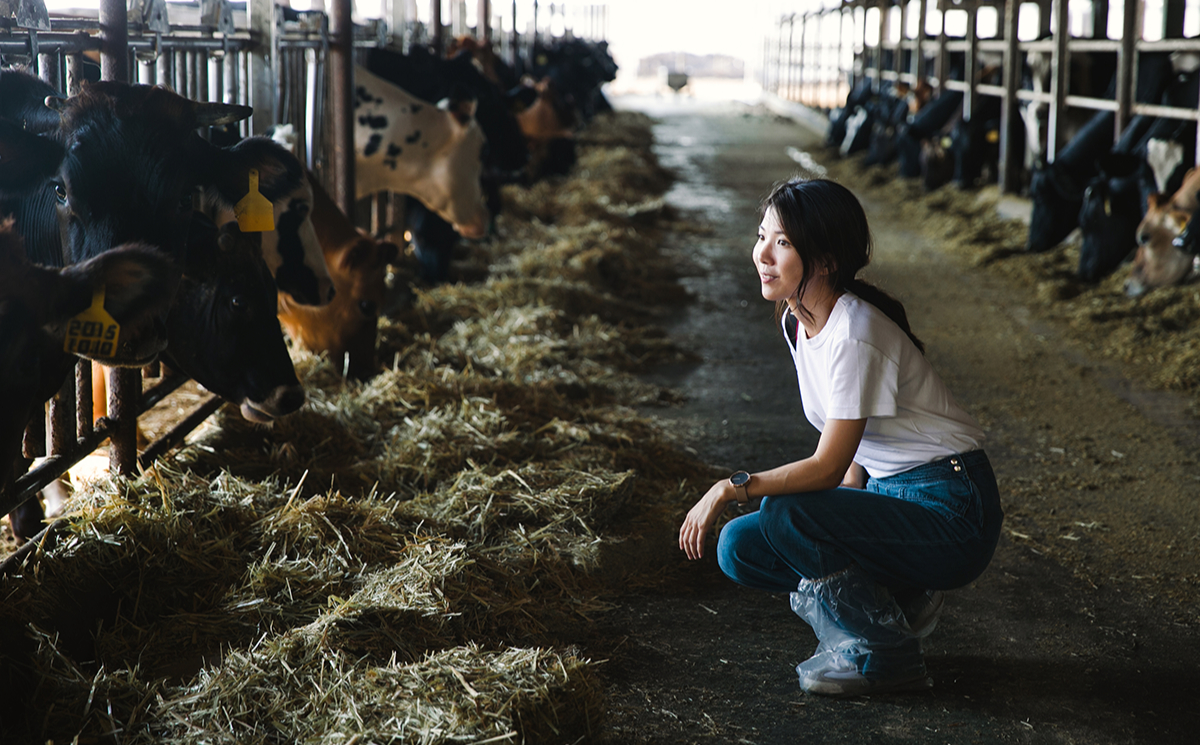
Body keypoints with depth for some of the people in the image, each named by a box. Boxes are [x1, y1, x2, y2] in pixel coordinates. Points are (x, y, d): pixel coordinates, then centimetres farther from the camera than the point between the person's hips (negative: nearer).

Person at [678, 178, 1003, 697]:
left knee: (783, 516, -28)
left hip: (951, 513, -8)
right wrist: (848, 518, 6)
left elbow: (829, 466, -24)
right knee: (740, 548, -5)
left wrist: (732, 488, -24)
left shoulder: (854, 333, -23)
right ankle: (896, 596, 7)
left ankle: (888, 654, -8)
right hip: (888, 490, 9)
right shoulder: (796, 319, 4)